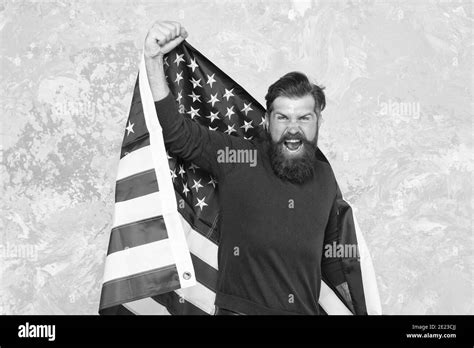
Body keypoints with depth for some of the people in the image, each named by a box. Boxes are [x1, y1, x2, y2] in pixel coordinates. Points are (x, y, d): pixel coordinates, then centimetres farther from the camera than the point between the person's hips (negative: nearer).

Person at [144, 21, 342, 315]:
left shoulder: (325, 176, 5)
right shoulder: (237, 158, -7)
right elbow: (176, 132, -15)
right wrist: (154, 59, -24)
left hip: (307, 310, 3)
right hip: (240, 308, -3)